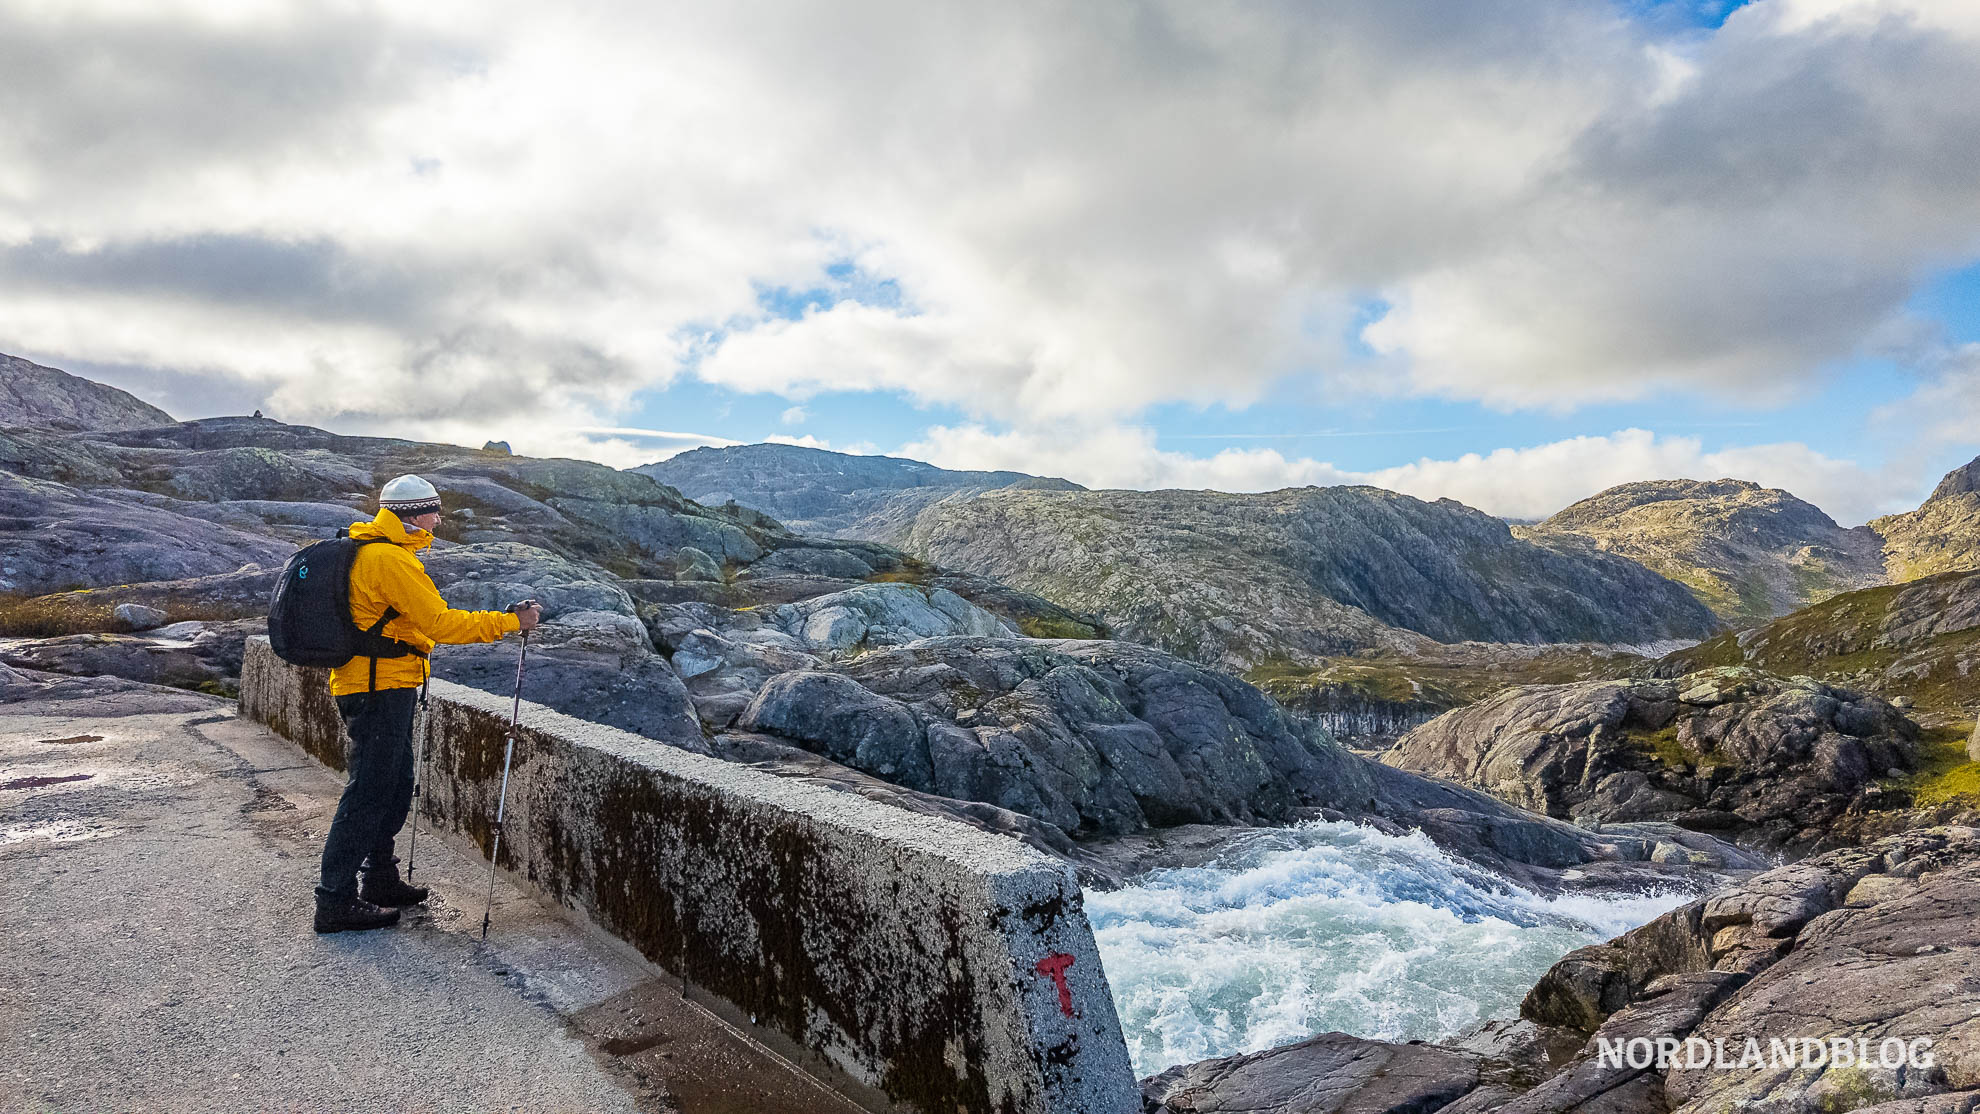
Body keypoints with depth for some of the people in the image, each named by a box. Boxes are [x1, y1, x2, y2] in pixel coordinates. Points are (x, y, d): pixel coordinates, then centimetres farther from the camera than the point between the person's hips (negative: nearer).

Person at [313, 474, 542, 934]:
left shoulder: (368, 549, 15)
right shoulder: (390, 559, -18)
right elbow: (439, 622, -21)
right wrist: (510, 621, -16)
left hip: (382, 688, 11)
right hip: (381, 688, -11)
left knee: (395, 785, 17)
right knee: (368, 791, -5)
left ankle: (381, 881, 28)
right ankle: (336, 901, 3)